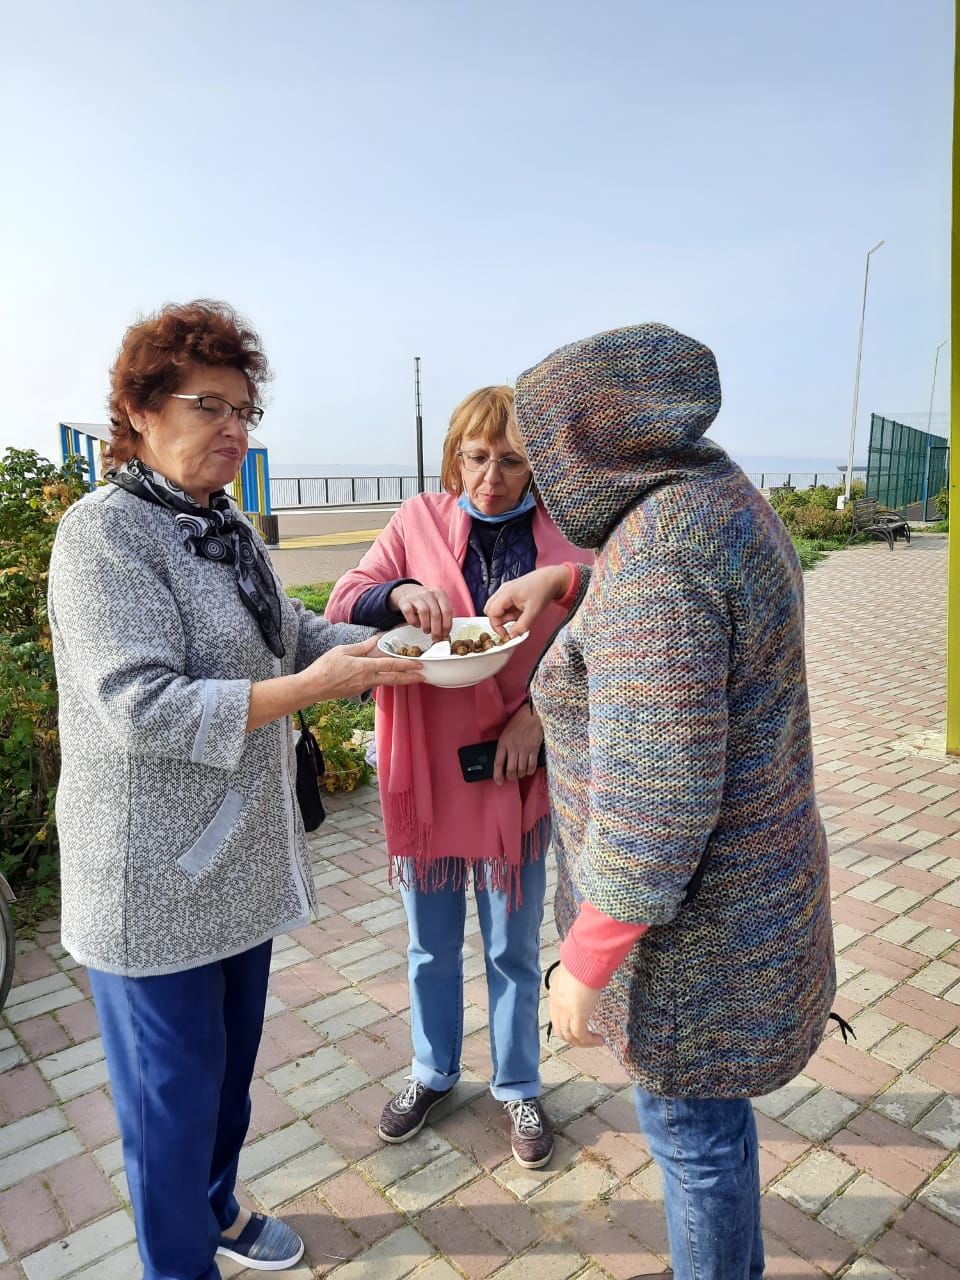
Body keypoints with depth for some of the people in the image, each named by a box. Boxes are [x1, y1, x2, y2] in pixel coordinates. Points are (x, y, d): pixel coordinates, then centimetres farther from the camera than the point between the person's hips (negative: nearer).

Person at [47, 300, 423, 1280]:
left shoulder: (225, 529, 9)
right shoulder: (104, 533, -18)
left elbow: (293, 633, 13)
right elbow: (141, 709, -25)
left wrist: (393, 646, -3)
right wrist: (309, 686, -28)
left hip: (239, 859, 8)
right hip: (156, 879, -8)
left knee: (230, 1061, 24)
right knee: (174, 1090, 11)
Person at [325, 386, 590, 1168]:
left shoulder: (563, 535, -4)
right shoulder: (419, 522, -2)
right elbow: (342, 606, -5)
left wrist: (540, 709, -16)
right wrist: (397, 593, -26)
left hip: (515, 770, -1)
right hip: (425, 769, 1)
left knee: (514, 947, 16)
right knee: (431, 943, 19)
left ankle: (518, 1086, 40)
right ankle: (433, 1072, 44)